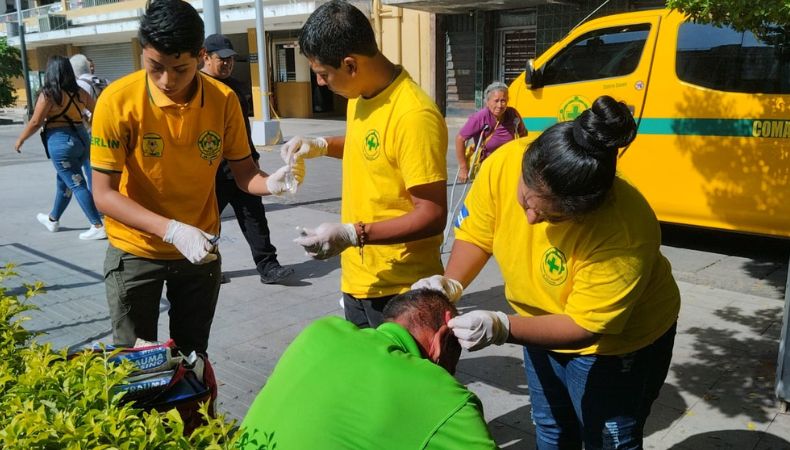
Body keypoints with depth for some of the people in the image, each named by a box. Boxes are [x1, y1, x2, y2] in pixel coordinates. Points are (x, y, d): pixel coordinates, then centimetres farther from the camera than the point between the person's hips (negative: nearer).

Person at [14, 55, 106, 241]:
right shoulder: (79, 92, 6)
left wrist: (20, 140, 6)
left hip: (61, 142, -7)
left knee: (77, 185, -4)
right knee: (63, 181, 22)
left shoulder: (48, 94, -10)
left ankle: (98, 226, -8)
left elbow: (35, 122, -8)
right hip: (81, 138, 7)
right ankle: (53, 220, 39)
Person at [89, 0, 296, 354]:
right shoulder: (118, 101, -20)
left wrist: (271, 182, -28)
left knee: (193, 356, 16)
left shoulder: (223, 100, -13)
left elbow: (243, 172, -4)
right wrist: (172, 230, -32)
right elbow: (104, 194, -18)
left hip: (200, 249, 2)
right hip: (136, 253, -2)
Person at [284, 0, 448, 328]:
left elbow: (433, 215, -23)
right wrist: (322, 146, 5)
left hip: (400, 288, -8)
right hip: (358, 277, 9)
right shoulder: (360, 95, 3)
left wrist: (352, 234, -28)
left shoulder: (414, 116, -24)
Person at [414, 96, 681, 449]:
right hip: (544, 327, 5)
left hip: (618, 344, -4)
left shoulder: (625, 234, -38)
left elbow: (583, 325, -29)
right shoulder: (504, 164, -27)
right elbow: (475, 233, -10)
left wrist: (502, 328, -39)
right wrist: (451, 283, -26)